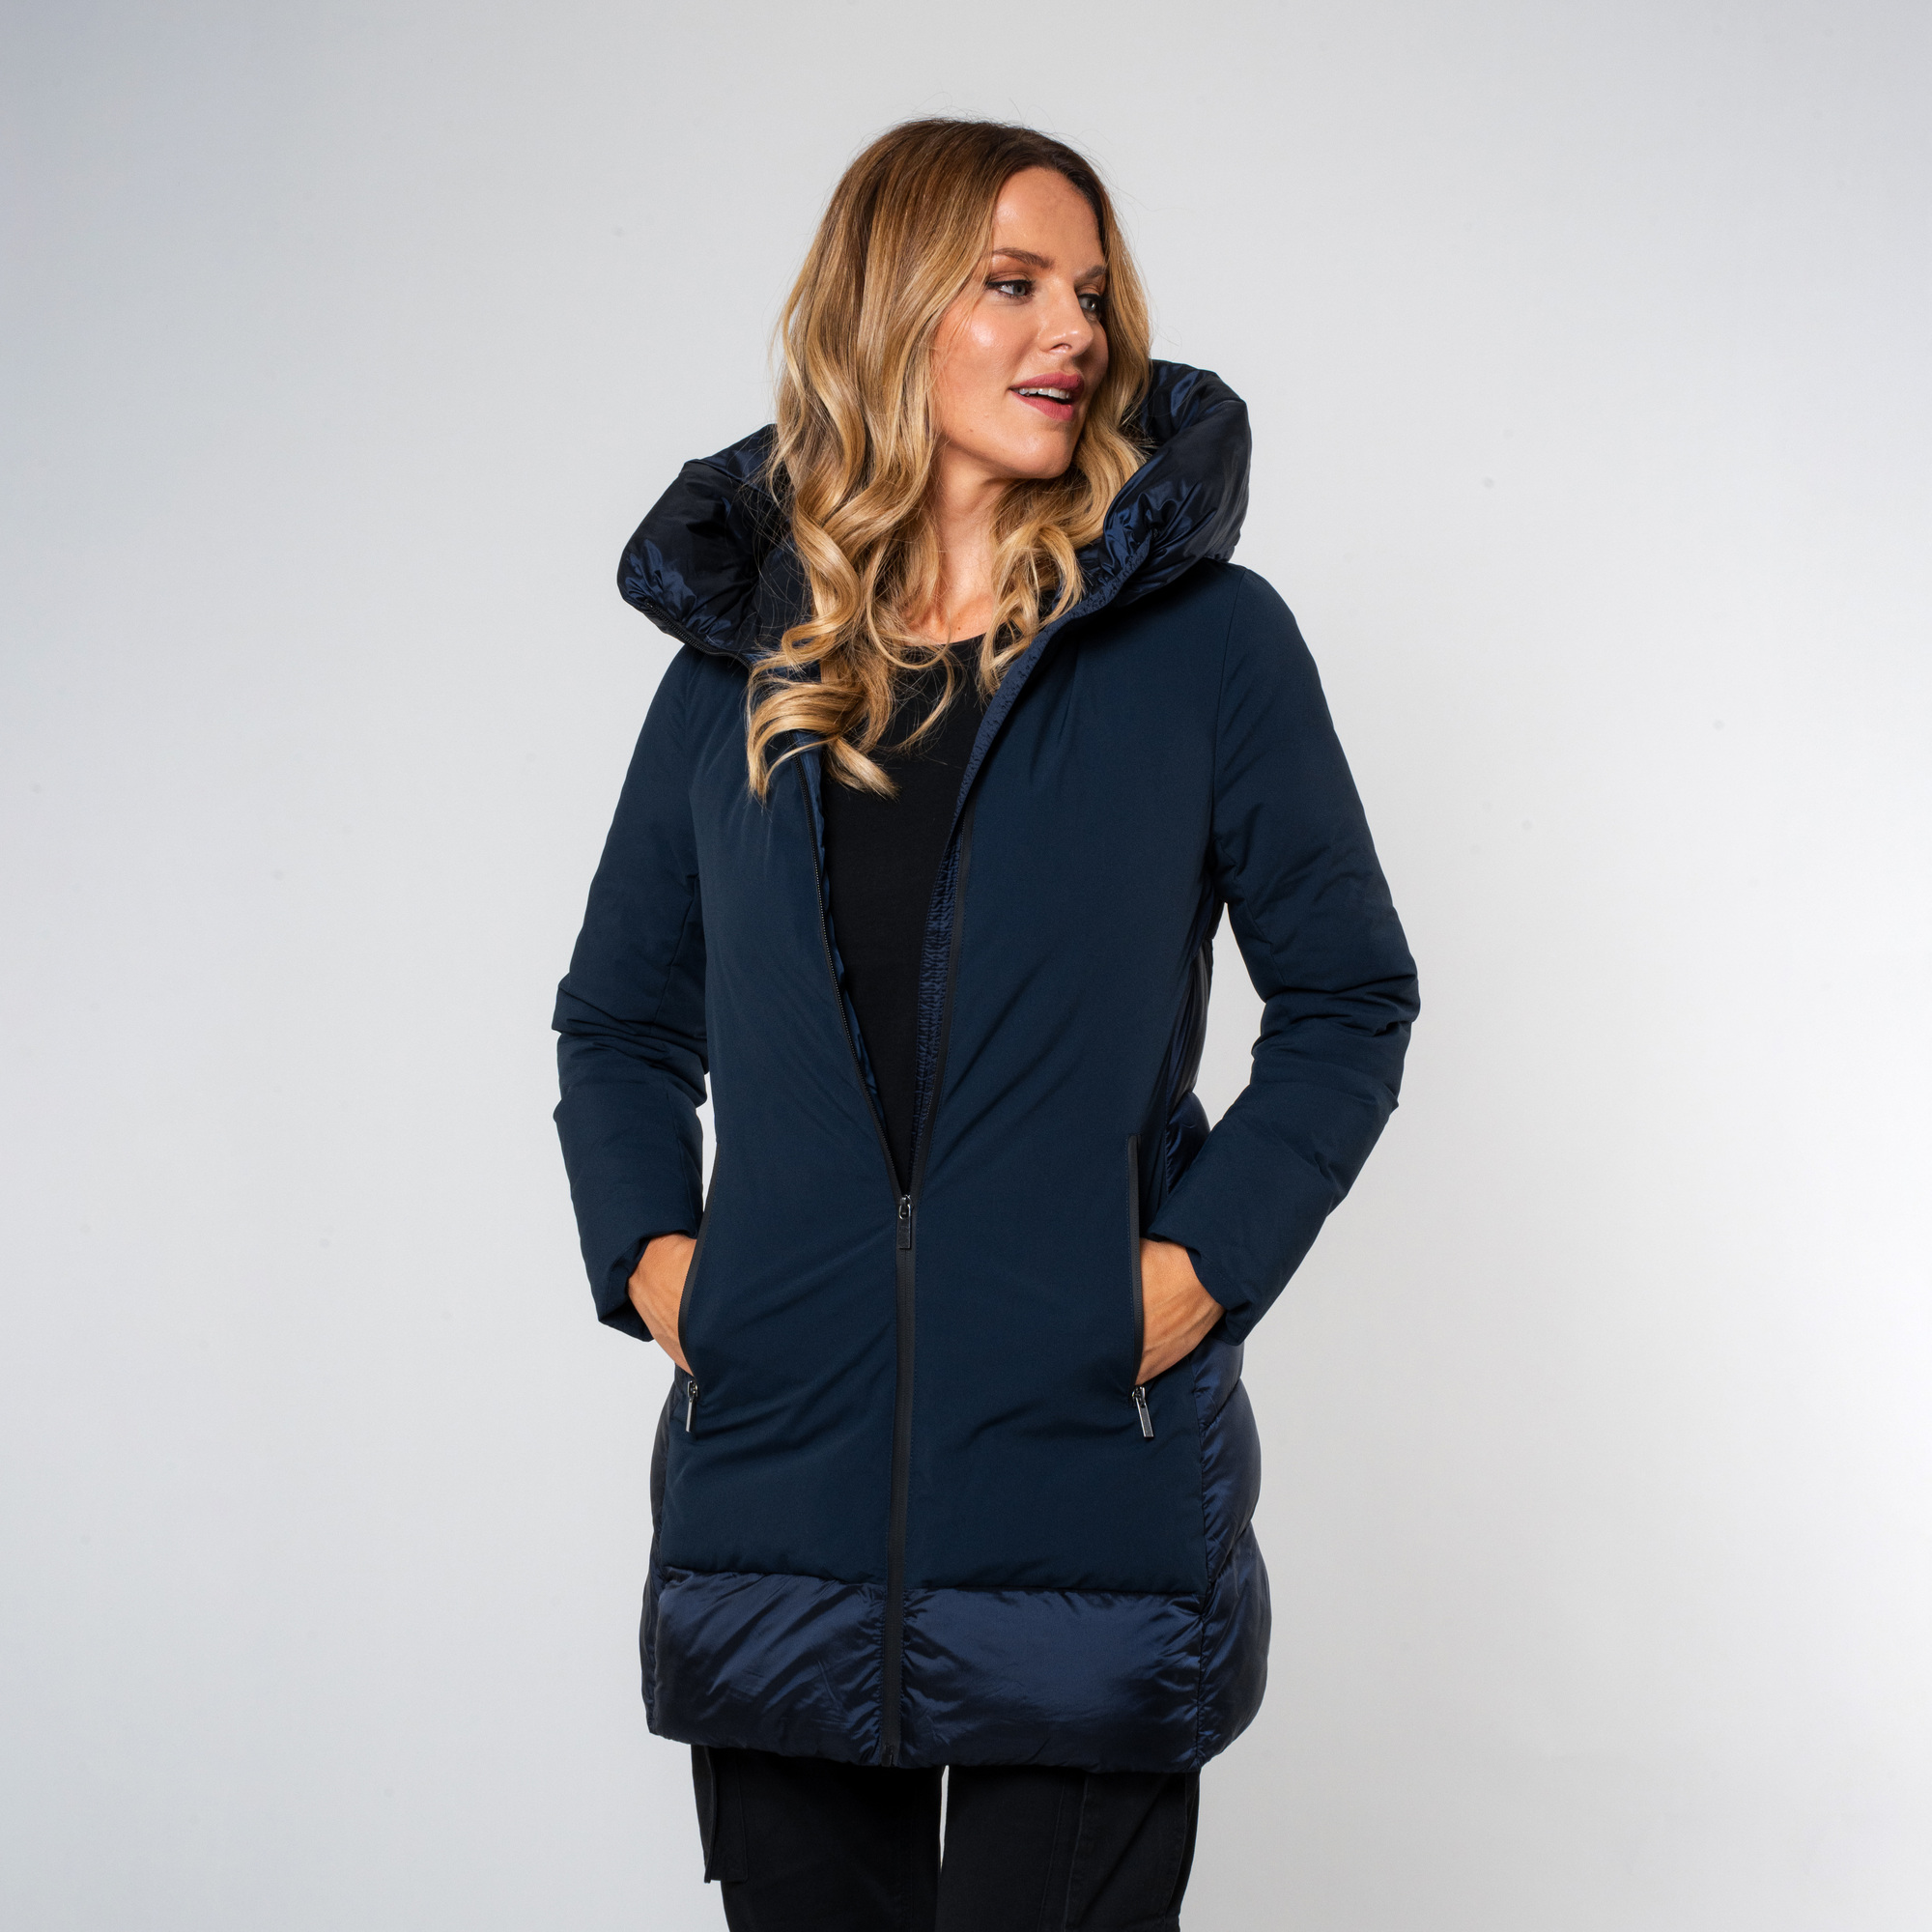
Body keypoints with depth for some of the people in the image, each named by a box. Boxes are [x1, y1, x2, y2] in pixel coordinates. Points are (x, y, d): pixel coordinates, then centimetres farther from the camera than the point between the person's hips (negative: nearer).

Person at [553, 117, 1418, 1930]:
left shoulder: (1205, 641, 1)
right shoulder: (739, 663, 9)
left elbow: (1348, 1000, 5)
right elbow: (619, 1020, 18)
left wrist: (1200, 1265, -8)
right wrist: (649, 1255, 1)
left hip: (1092, 1473, -2)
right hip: (773, 1480, 3)